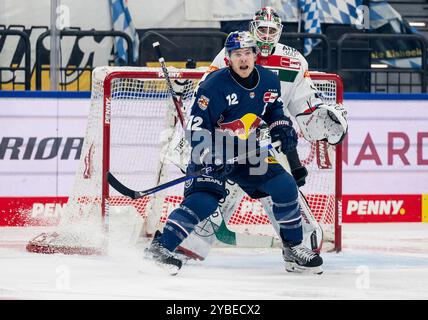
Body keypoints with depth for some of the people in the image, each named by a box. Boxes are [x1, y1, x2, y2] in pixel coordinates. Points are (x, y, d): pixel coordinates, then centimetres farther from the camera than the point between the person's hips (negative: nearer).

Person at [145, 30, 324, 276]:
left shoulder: (269, 81, -2)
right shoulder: (216, 85, -21)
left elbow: (274, 109, 19)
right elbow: (197, 127, -22)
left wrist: (282, 128, 0)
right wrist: (212, 158, -32)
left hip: (247, 152, 6)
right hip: (211, 152, -6)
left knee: (285, 188, 0)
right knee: (205, 198, -27)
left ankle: (293, 249, 15)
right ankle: (161, 246, -26)